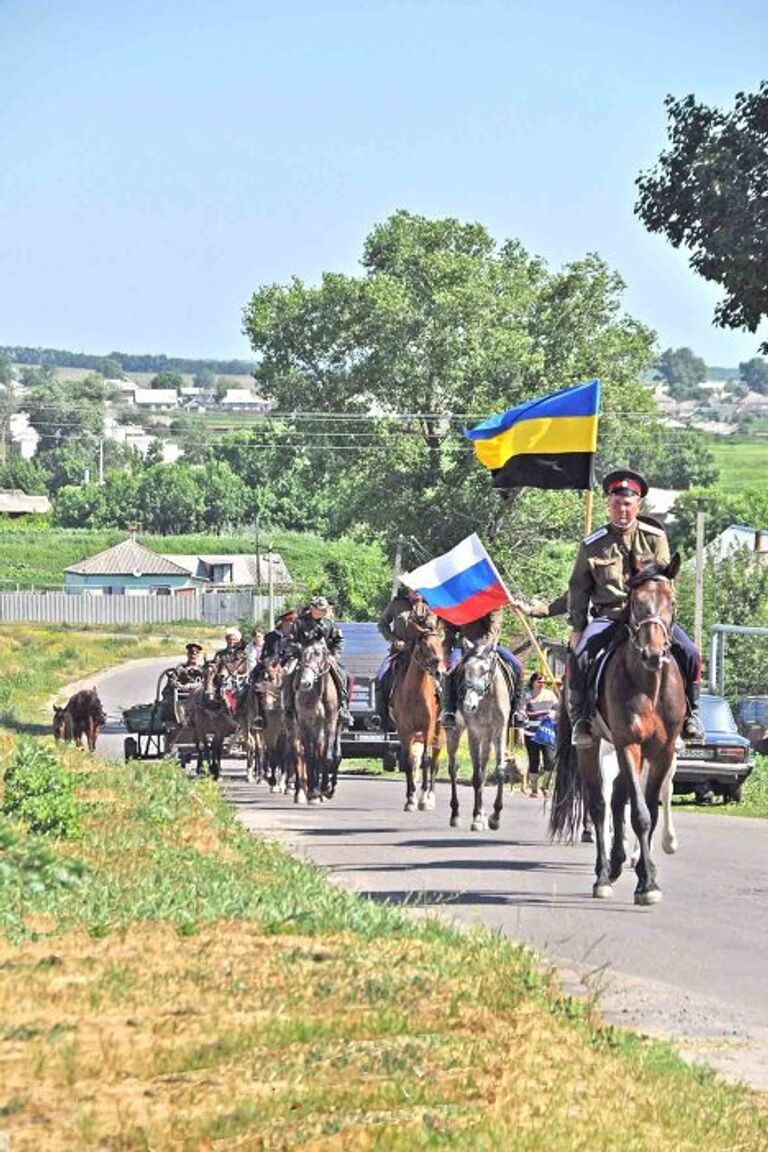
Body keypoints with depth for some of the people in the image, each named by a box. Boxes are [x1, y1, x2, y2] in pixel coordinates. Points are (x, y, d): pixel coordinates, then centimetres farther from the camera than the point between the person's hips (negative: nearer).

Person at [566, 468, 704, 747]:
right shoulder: (592, 545, 2)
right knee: (579, 655, -26)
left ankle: (690, 711, 0)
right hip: (607, 616, 0)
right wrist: (577, 628, 3)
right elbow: (578, 589, 8)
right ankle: (580, 718, -10)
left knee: (689, 652, -19)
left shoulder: (655, 537, 3)